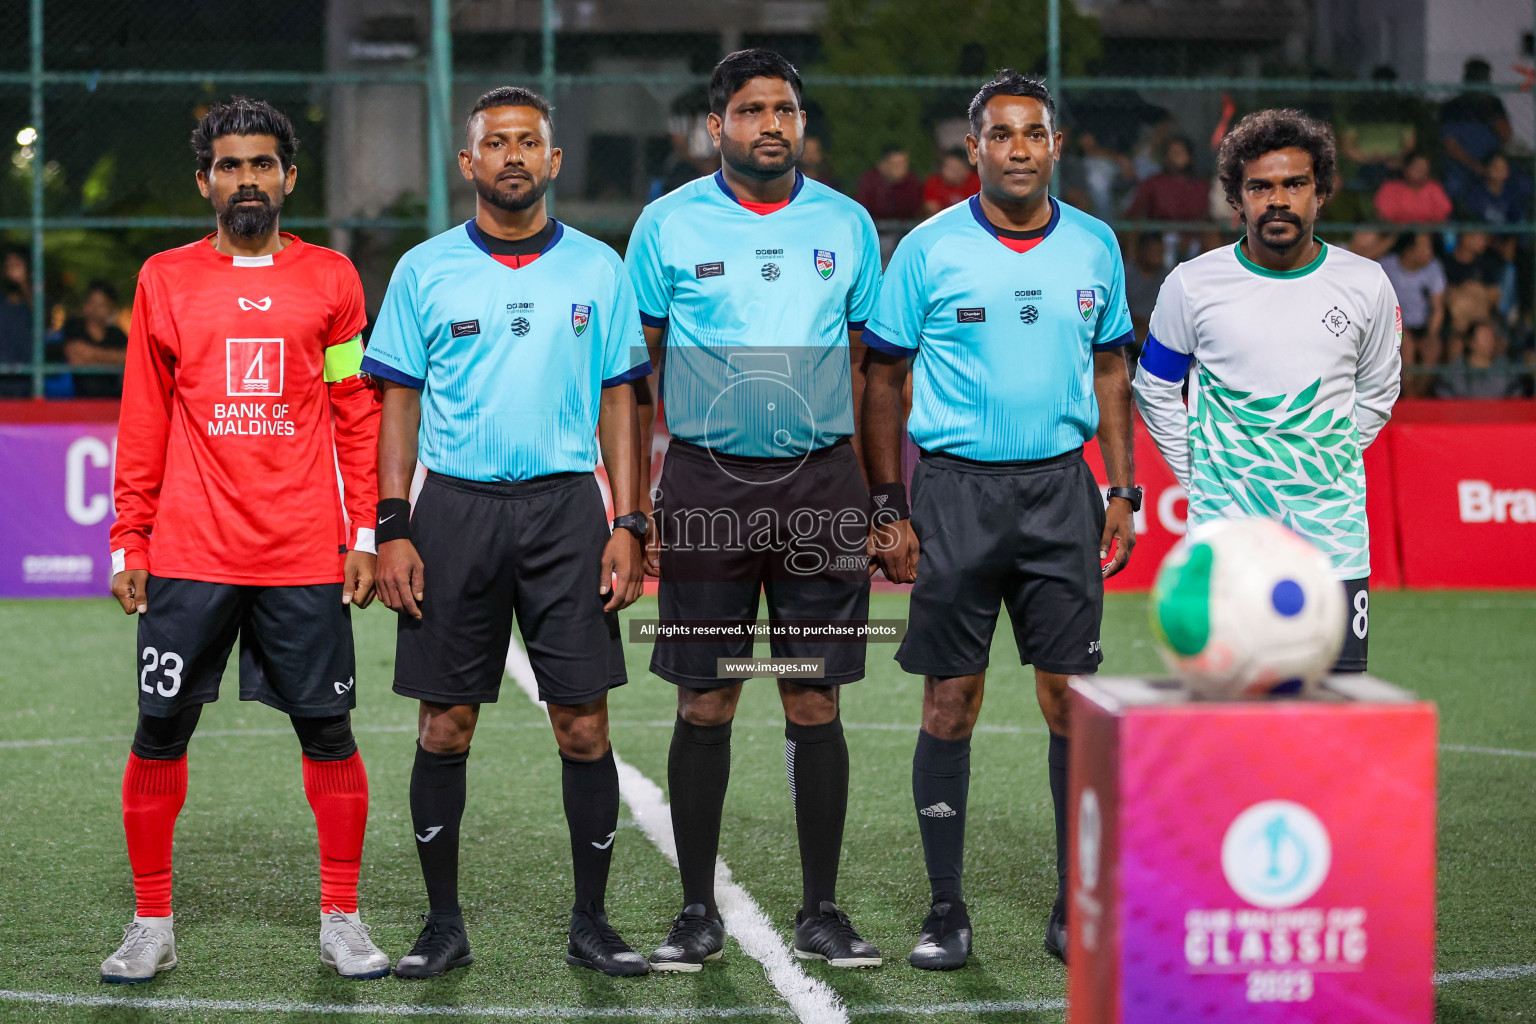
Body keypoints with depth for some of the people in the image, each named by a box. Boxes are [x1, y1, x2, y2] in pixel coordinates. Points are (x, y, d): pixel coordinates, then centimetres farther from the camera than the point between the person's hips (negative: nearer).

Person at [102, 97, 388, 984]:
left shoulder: (330, 279, 7)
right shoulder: (165, 280, 8)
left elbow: (359, 414, 7)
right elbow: (144, 423, 10)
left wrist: (366, 534, 1)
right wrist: (129, 542, 5)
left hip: (306, 556, 0)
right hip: (189, 554, 1)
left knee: (329, 730, 2)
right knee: (161, 732, 2)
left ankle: (342, 920, 14)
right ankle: (153, 924, 14)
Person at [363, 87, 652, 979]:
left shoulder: (598, 270, 7)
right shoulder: (425, 271, 5)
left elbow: (619, 403, 9)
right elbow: (400, 404, 6)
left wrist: (627, 525, 0)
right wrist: (391, 530, -2)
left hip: (567, 505, 0)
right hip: (455, 507, 0)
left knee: (584, 724, -2)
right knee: (445, 726, 2)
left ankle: (591, 921, 9)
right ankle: (445, 923, 12)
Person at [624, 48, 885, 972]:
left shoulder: (847, 225, 8)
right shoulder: (669, 225, 3)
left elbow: (872, 366, 12)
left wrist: (887, 499, 8)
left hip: (822, 481, 1)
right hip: (707, 482, -1)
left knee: (817, 705, 3)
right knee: (705, 705, 2)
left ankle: (822, 913, 12)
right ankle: (698, 914, 12)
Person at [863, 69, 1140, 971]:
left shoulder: (1095, 246, 6)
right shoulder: (929, 249, -2)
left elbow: (1111, 371, 15)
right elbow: (885, 379, 2)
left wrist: (1123, 494, 8)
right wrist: (890, 509, -2)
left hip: (1061, 489, 2)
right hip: (955, 490, -2)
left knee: (1072, 699, 1)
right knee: (951, 704, 0)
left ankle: (1075, 909, 11)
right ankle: (946, 910, 10)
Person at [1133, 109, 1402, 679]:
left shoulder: (1365, 285, 2)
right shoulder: (1192, 285, -2)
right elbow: (1155, 390, 11)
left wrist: (1328, 466, 10)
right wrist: (1199, 479, 5)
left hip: (1333, 537, 1)